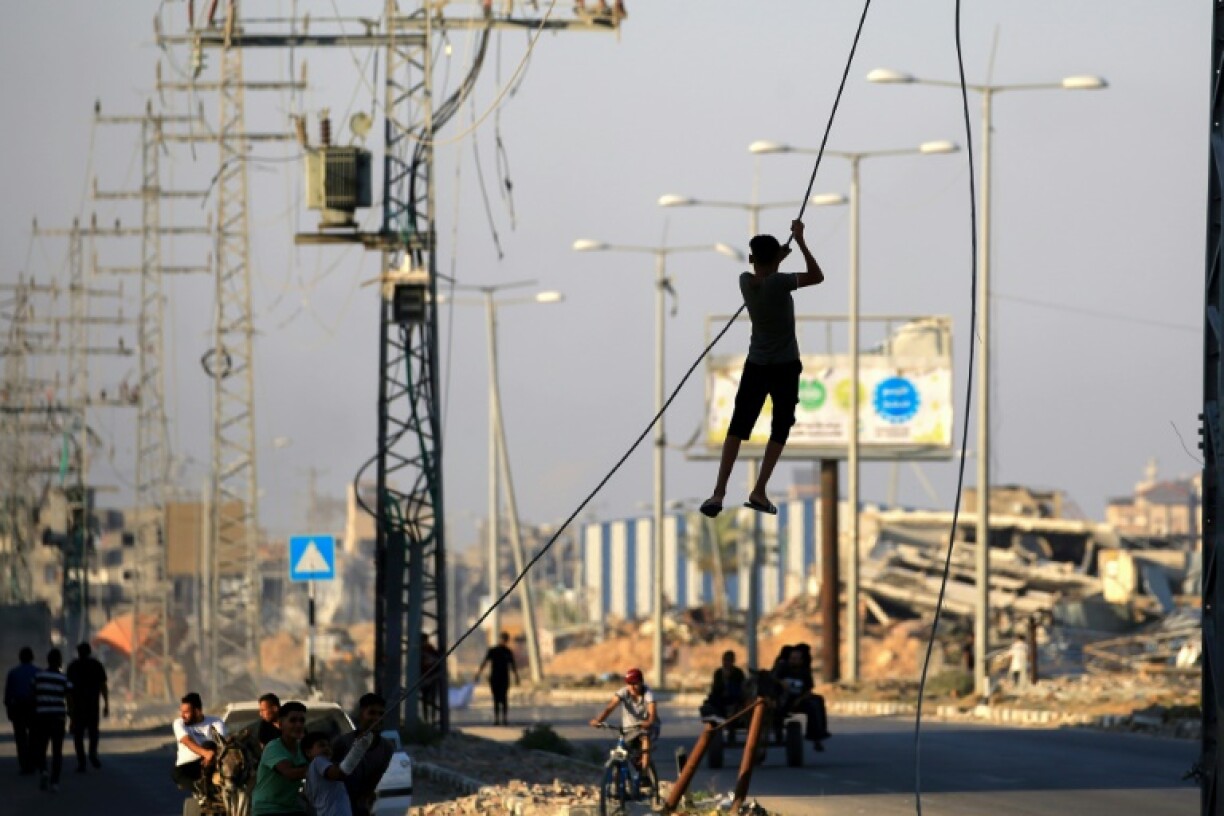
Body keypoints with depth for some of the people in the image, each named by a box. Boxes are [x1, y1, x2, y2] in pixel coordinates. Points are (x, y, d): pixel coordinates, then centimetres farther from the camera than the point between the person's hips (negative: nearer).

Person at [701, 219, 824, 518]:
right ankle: (759, 492, 2)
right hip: (785, 367, -4)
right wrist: (800, 242, -10)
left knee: (738, 427, 4)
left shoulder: (746, 282, -4)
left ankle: (719, 492, -8)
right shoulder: (778, 283, -20)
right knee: (780, 430, 9)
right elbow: (817, 277, -11)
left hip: (756, 366, 4)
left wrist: (778, 255, 11)